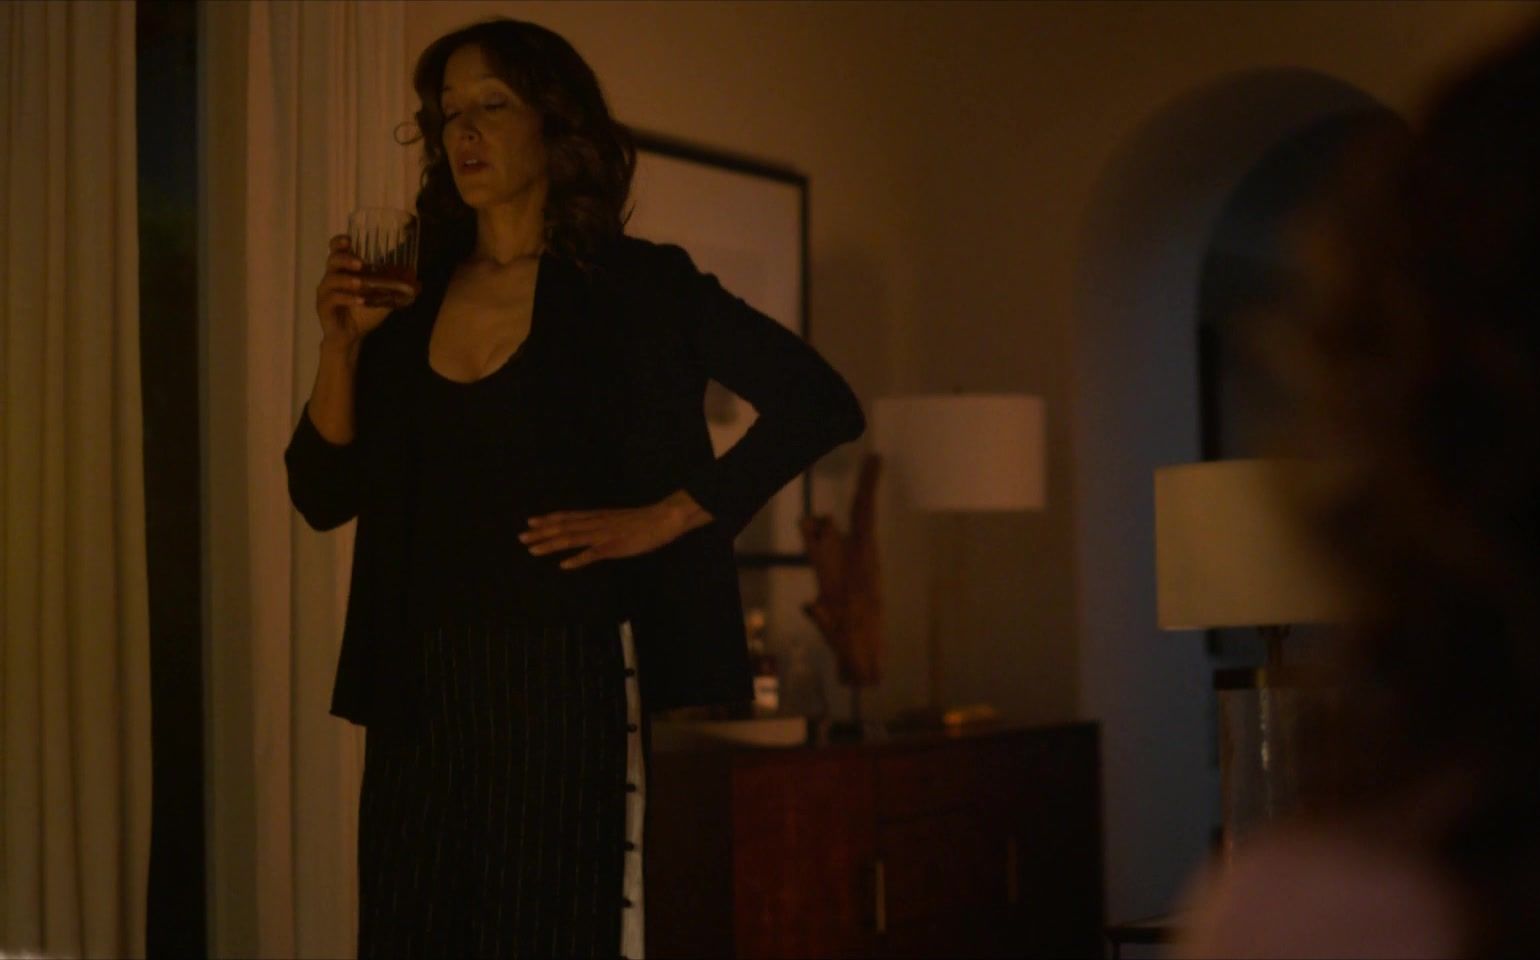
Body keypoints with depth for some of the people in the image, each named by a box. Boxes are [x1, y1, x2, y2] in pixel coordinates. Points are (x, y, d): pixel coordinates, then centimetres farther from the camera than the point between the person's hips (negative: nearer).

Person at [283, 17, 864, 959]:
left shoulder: (634, 286, -2)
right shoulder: (413, 299, 8)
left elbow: (819, 403, -7)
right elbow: (325, 495, 7)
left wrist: (662, 520, -10)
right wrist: (343, 343, -7)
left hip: (569, 672, -4)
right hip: (423, 684, 4)